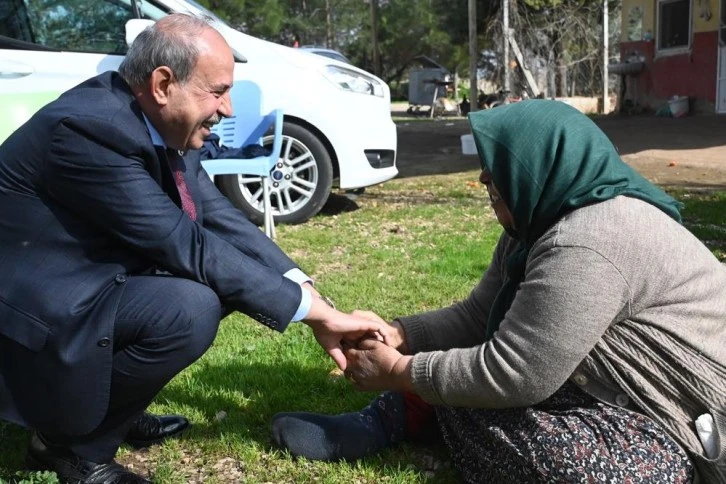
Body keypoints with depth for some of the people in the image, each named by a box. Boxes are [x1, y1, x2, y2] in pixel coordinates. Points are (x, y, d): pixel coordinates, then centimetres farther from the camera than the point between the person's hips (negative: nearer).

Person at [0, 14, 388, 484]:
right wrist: (312, 310, -23)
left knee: (224, 269, 5)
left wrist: (309, 293, -11)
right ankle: (72, 439, -3)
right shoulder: (89, 127, -27)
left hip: (90, 281, 9)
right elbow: (185, 245, -29)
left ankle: (109, 404, 14)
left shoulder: (156, 122, -1)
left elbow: (219, 217, 0)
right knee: (190, 308, -29)